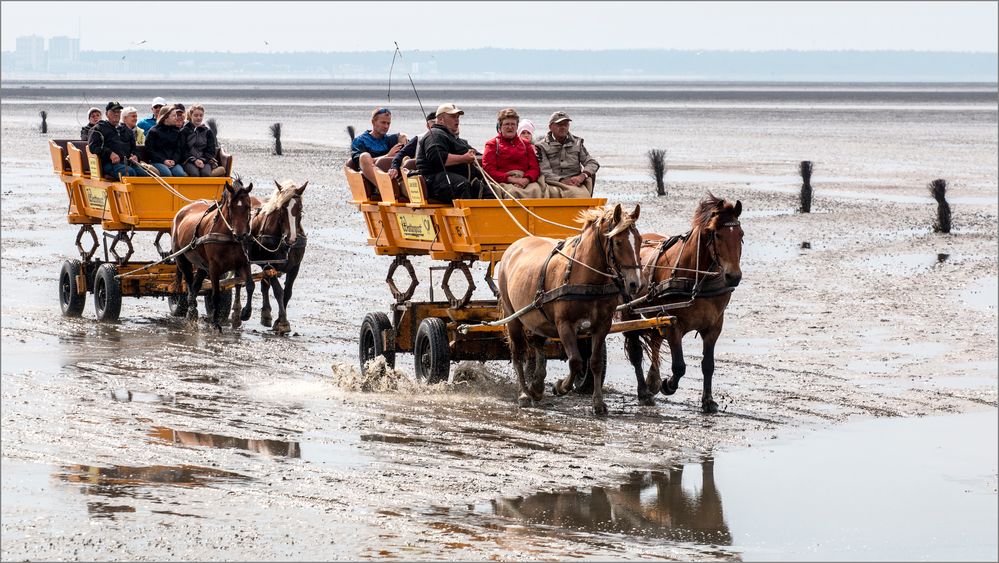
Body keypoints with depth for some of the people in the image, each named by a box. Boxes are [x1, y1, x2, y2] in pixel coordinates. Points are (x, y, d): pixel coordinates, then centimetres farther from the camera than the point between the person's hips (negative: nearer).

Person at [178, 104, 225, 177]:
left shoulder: (208, 132, 17)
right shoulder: (184, 131, 11)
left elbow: (211, 151, 11)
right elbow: (183, 150, 4)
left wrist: (202, 160, -8)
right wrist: (194, 160, -12)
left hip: (205, 160, 1)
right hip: (189, 161, -1)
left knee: (205, 173, -32)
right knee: (194, 173, -34)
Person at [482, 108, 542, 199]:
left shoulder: (525, 144, 26)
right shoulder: (492, 144, 16)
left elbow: (534, 168, 15)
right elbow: (488, 169, 2)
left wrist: (526, 179, -10)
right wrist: (510, 179, -12)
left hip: (525, 180, 2)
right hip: (504, 181, -2)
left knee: (535, 189, -34)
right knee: (512, 191, -39)